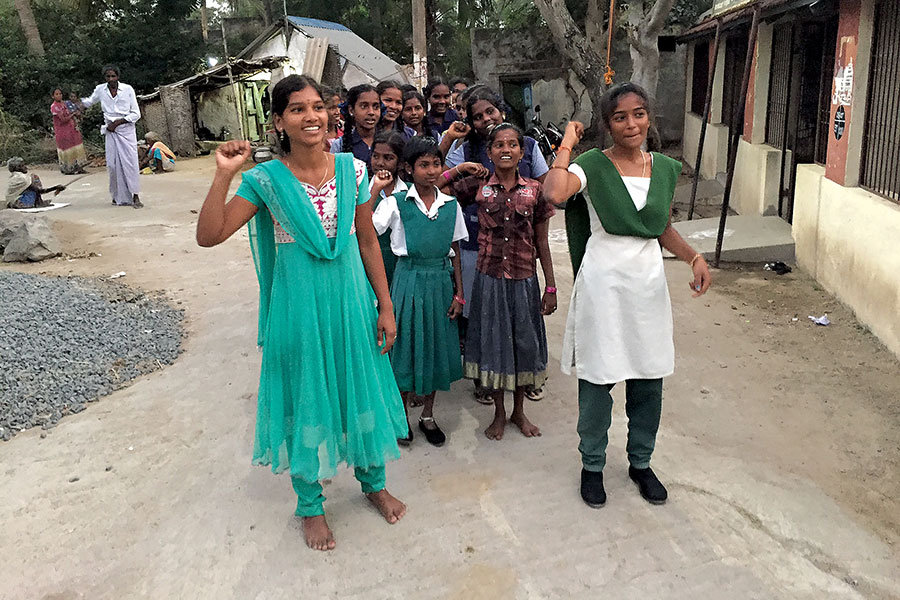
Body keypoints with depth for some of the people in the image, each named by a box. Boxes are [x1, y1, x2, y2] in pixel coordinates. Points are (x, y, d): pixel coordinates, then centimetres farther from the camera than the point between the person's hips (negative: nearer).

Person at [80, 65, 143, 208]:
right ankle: (119, 196, 11)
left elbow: (136, 114, -3)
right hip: (110, 132, 3)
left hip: (126, 130, -2)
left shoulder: (127, 89, -3)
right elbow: (89, 102, 25)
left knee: (130, 163, -9)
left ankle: (135, 196, -7)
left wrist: (118, 122, -10)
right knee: (113, 164, -1)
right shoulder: (100, 90, 4)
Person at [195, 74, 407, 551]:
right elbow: (209, 235, -15)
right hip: (298, 305, -2)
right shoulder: (266, 179, -8)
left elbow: (368, 242, 3)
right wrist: (223, 175, -23)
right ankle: (310, 504, 33)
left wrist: (385, 306, 2)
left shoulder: (352, 170, -2)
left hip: (351, 299, 2)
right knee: (305, 397, 11)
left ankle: (373, 482, 41)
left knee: (362, 387, 15)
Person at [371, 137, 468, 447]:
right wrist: (374, 190, -19)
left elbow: (455, 251, 8)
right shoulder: (396, 203, -6)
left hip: (441, 280, 3)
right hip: (409, 279, -3)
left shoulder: (451, 205, 3)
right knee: (407, 344, 5)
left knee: (436, 345, 11)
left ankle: (428, 415, 30)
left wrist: (459, 293, 4)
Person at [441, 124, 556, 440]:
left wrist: (551, 287, 3)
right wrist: (460, 168, -6)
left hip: (524, 278, 1)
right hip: (489, 277, -1)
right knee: (493, 341, 9)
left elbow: (541, 242, 4)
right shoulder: (477, 186, -1)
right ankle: (499, 412, 28)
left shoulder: (534, 189, 1)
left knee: (524, 341, 10)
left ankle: (519, 410, 31)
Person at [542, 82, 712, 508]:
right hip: (603, 283, -4)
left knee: (649, 377, 13)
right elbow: (555, 193, -31)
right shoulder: (593, 165, -8)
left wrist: (694, 257, 0)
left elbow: (664, 229, 16)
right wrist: (567, 143, -17)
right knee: (597, 378, 6)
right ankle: (592, 465, 27)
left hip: (648, 283, 5)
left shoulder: (665, 168, 7)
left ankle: (640, 461, 35)